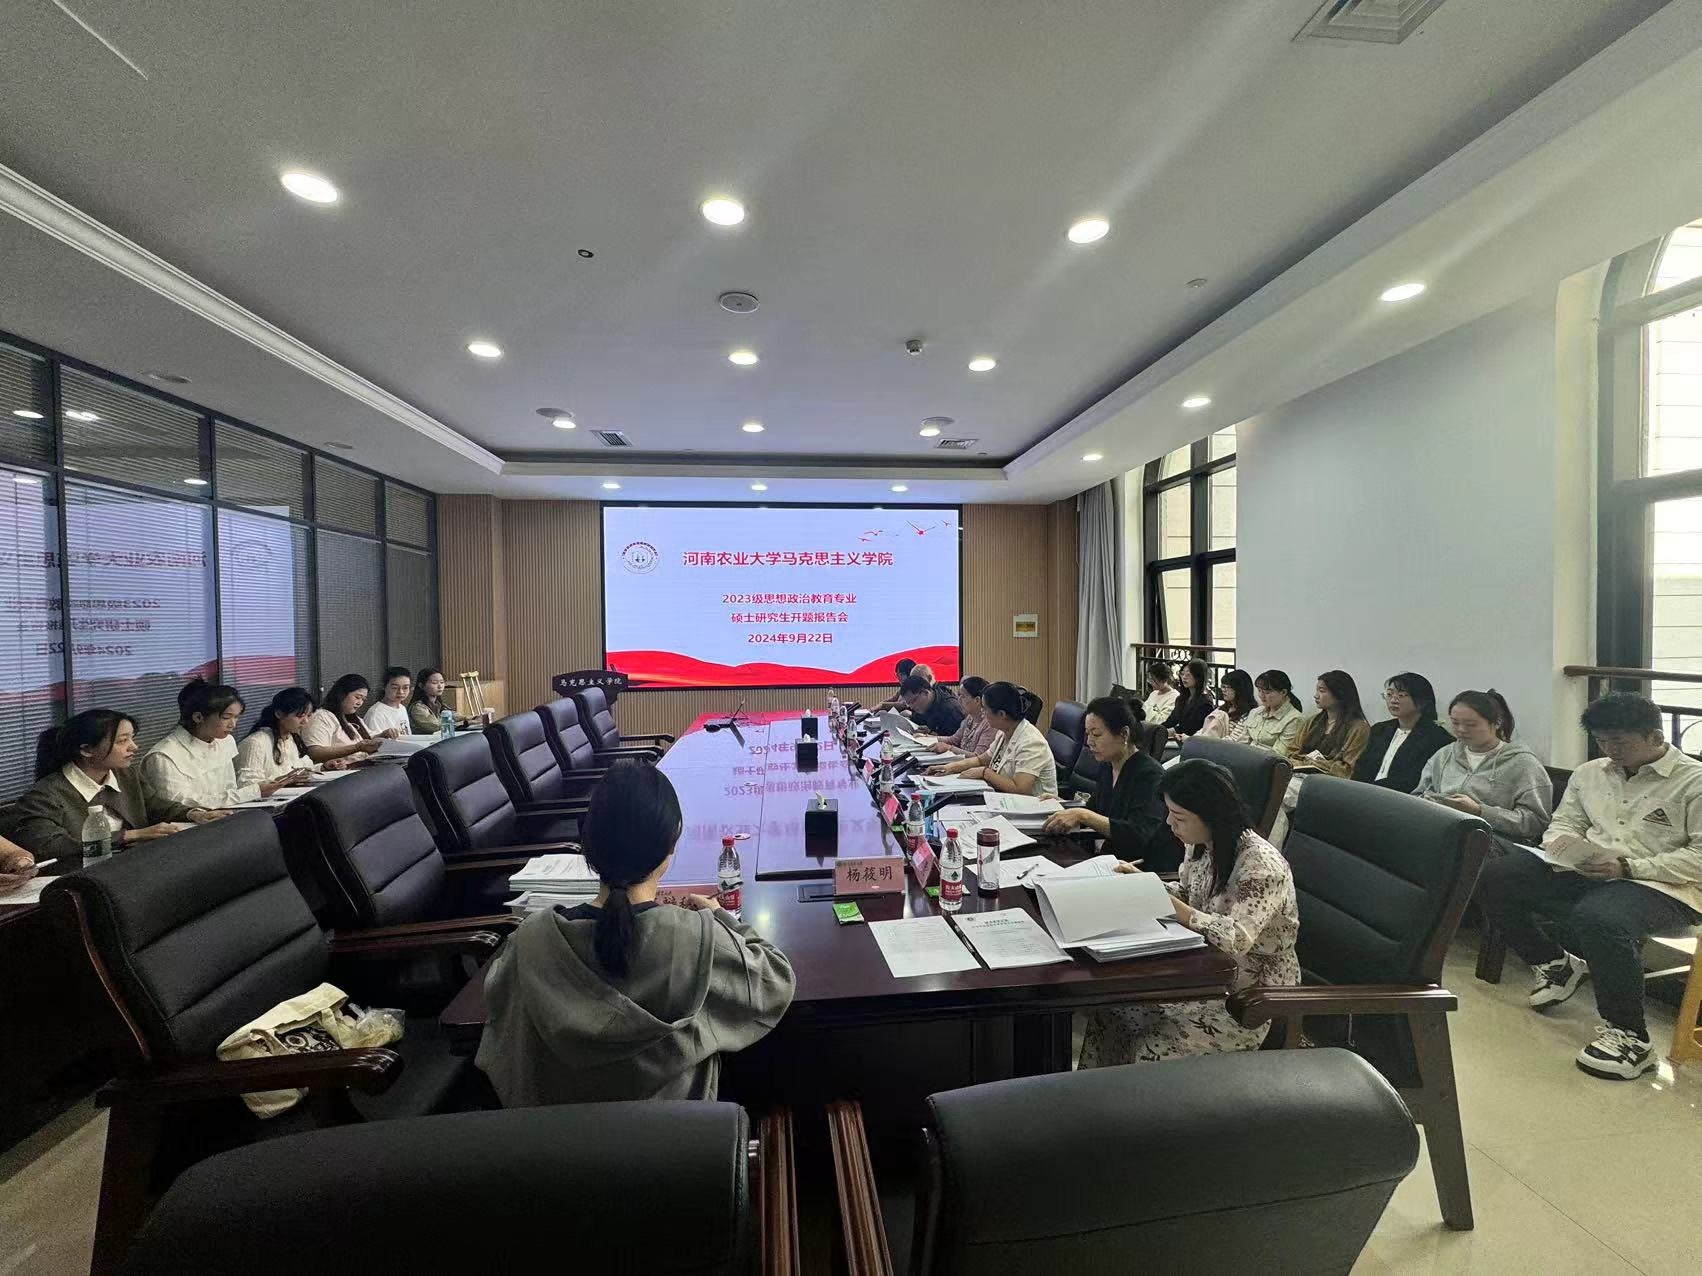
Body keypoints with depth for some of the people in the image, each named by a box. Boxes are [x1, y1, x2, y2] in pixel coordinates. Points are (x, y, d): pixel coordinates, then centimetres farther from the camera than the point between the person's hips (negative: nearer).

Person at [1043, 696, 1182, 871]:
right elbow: (1093, 809, 20)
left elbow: (1137, 835, -26)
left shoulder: (1150, 774, -17)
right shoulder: (1107, 767, 5)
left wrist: (1083, 815, -29)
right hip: (1114, 860, 7)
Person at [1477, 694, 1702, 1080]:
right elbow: (1564, 824, 19)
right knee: (1495, 876, -12)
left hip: (1662, 887, -7)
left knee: (1598, 918, -39)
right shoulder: (1588, 774, 16)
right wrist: (1563, 847, -6)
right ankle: (1554, 963, 12)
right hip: (1585, 873, 7)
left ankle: (1629, 1036, -20)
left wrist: (1628, 867, -21)